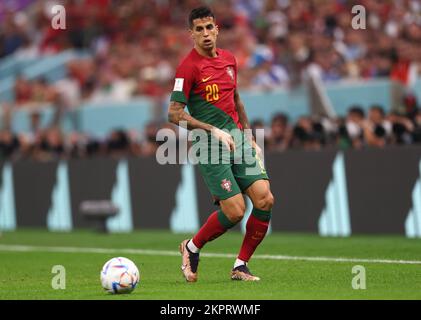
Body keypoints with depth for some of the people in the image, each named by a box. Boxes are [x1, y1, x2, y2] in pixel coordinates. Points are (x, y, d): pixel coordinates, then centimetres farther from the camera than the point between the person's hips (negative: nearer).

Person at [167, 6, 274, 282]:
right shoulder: (189, 66, -10)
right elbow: (175, 114, -13)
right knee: (235, 210, -13)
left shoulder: (229, 59, 12)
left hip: (237, 139, 7)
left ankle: (241, 266, 6)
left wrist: (249, 137, 21)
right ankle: (192, 248, 15)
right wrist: (214, 131, -18)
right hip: (210, 145, -7)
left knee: (265, 199, -7)